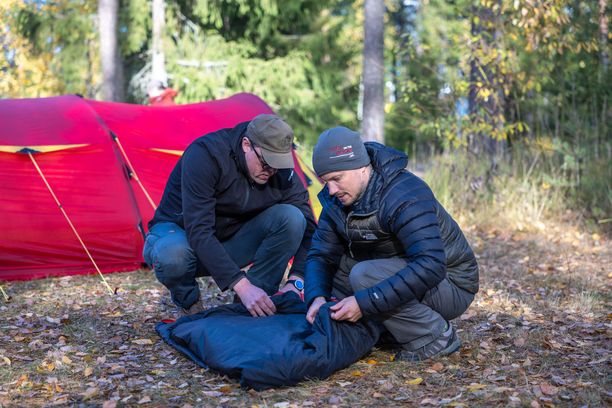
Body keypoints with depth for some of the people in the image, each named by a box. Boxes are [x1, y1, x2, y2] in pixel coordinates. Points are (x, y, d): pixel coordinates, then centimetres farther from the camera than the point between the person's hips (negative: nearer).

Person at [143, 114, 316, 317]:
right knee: (173, 255, -42)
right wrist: (242, 285, -43)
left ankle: (258, 302, -10)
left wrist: (296, 281, -25)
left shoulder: (282, 171, -15)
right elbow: (198, 231, -36)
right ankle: (189, 302, -5)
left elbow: (308, 226, -10)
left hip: (232, 239, 4)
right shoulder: (204, 155, -30)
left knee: (292, 218, -22)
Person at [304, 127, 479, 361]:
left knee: (364, 275, -29)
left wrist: (364, 302, -41)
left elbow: (430, 266, -38)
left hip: (450, 285, -8)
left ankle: (436, 337, -13)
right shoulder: (337, 199, -3)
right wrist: (316, 297, -24)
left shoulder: (404, 197, -28)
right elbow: (321, 255, -1)